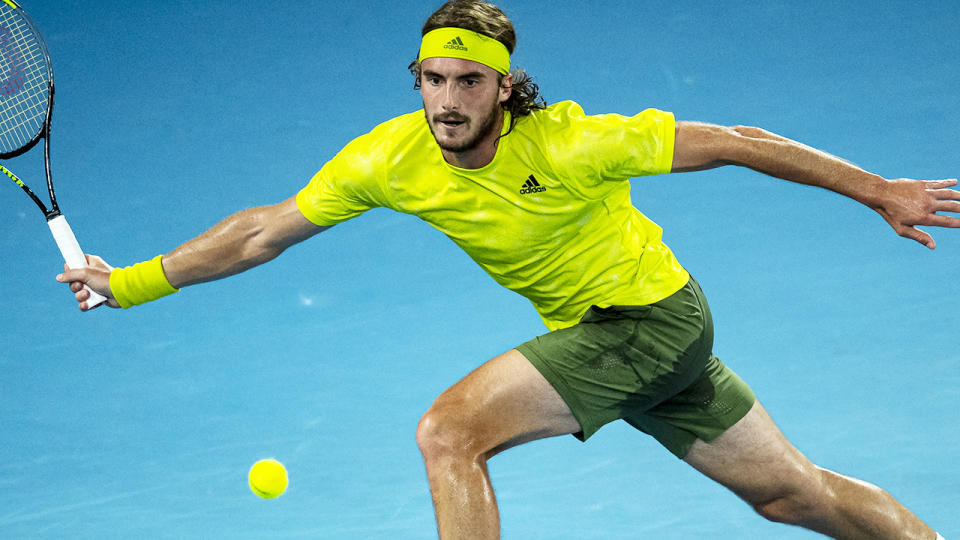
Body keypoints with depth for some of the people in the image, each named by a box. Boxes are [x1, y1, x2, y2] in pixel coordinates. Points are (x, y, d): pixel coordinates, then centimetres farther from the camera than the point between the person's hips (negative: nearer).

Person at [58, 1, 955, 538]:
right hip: (591, 331, 6)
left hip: (649, 316, -6)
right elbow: (265, 229, -2)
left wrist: (879, 192, -14)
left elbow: (729, 143, -18)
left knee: (447, 432, -19)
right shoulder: (388, 160, -11)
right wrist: (136, 282, -3)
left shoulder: (567, 145, -25)